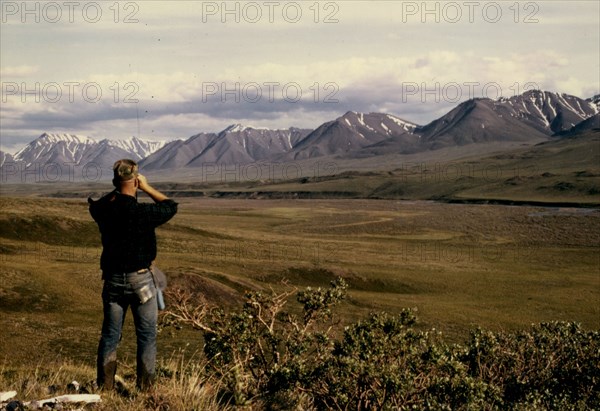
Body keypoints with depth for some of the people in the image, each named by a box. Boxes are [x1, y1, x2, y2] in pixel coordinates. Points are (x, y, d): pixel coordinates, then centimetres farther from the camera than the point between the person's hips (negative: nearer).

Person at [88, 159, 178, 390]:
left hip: (112, 280, 4)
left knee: (110, 336, 11)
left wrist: (117, 191, 14)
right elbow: (171, 207, 1)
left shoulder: (103, 211, -5)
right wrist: (147, 188, 6)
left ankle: (104, 388, 15)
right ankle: (145, 388, 8)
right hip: (140, 280, -4)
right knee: (147, 336, 6)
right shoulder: (143, 212, -17)